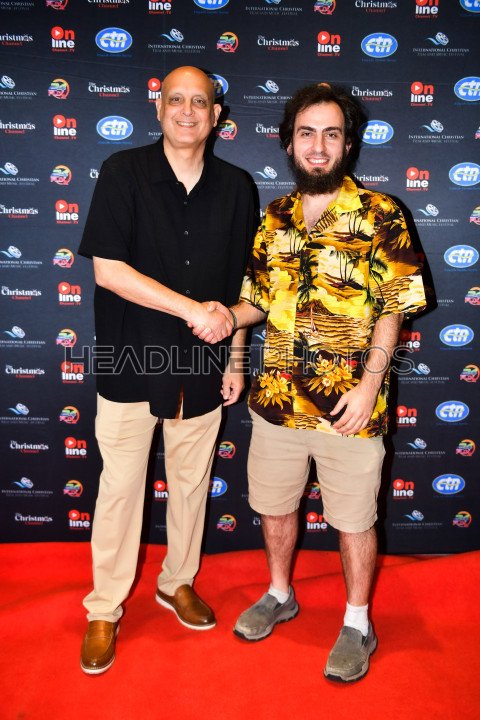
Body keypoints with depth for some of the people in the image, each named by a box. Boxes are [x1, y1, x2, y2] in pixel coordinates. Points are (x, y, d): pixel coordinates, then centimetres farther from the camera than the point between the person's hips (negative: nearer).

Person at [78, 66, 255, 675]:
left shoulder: (234, 187, 5)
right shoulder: (123, 173, -5)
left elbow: (237, 286, 8)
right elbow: (107, 269, -14)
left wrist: (235, 357, 6)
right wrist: (193, 310, -17)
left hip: (202, 366, 3)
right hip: (131, 362, -2)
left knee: (191, 483, 15)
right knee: (120, 488, 7)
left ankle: (177, 583, 38)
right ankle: (105, 609, 26)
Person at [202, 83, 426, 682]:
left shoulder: (379, 217, -7)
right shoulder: (275, 218, 7)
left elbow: (392, 310, -8)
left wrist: (369, 385, -15)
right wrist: (229, 316, -6)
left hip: (348, 405, -4)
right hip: (277, 398, 5)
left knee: (352, 519, 11)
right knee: (274, 504, 19)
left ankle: (358, 623, 35)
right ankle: (280, 595, 44)